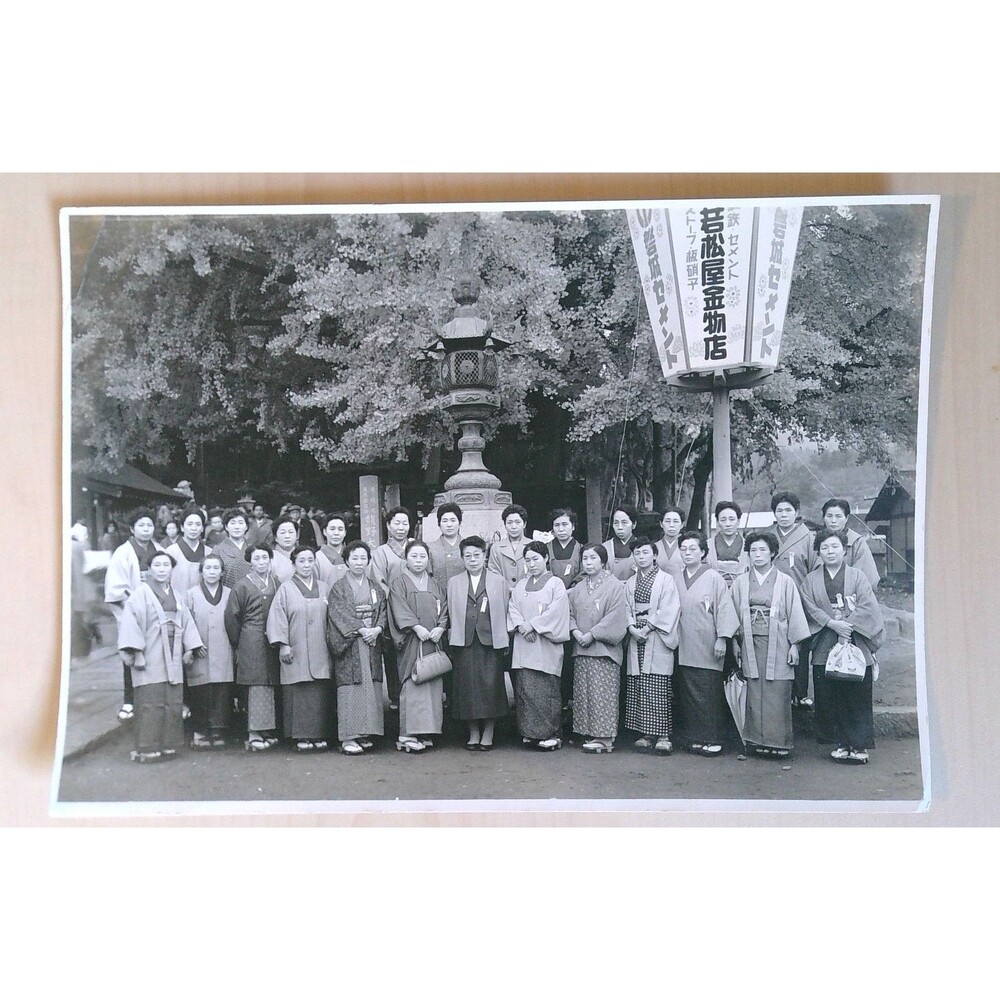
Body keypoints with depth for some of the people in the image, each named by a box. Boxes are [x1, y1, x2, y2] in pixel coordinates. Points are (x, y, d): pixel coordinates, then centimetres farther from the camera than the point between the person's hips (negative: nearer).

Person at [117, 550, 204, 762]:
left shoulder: (176, 595, 15)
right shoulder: (141, 593, -4)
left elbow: (186, 622, 15)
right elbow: (130, 620, -12)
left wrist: (189, 648, 7)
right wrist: (130, 651, -19)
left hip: (172, 659, 6)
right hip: (150, 660, -6)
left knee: (173, 703, 6)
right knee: (150, 704, -6)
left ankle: (167, 745, 13)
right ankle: (146, 749, -1)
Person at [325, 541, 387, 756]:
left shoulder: (376, 588, 15)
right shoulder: (339, 587, 2)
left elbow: (384, 612, 8)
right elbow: (340, 614, -9)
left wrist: (377, 629, -11)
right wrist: (361, 630, -16)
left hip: (372, 642, 5)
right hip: (349, 644, -5)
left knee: (371, 687, 2)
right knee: (350, 687, -8)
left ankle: (364, 734, 8)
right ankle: (348, 738, -6)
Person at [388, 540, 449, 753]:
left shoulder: (435, 585, 18)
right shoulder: (399, 582, 3)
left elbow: (444, 608, 12)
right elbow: (399, 609, -8)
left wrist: (440, 627, -6)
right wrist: (417, 627, -18)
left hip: (433, 640, 5)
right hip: (411, 642, -5)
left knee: (433, 685, 1)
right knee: (412, 685, -10)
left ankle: (426, 732, 7)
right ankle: (408, 735, -10)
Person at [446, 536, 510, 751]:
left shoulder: (498, 581, 9)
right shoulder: (453, 583, 12)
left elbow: (504, 612, 7)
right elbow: (451, 613, 10)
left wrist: (505, 639, 1)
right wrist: (455, 635, 1)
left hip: (491, 640, -1)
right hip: (464, 642, 1)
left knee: (491, 685, -3)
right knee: (467, 686, 1)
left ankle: (488, 733, 7)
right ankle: (473, 733, 11)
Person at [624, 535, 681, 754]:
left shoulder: (666, 579, 1)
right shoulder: (630, 583, 16)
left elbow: (669, 609, -7)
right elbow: (626, 608, 10)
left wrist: (648, 628, -12)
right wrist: (632, 627, -8)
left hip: (657, 638, -5)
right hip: (636, 638, 5)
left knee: (659, 688, -10)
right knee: (637, 687, 2)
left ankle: (663, 735, -7)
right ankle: (646, 733, 9)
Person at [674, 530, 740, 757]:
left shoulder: (713, 578, -4)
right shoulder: (677, 580, 10)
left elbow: (724, 608, -7)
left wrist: (722, 639, -12)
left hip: (707, 648, -5)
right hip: (685, 648, 5)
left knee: (709, 695, -2)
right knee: (689, 695, 6)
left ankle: (712, 740, 6)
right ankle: (695, 738, 15)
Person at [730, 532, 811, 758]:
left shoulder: (785, 582, 3)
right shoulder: (740, 582, 9)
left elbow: (795, 613, 2)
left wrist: (795, 644, -3)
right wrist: (735, 643, 5)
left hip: (777, 644, -2)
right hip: (751, 644, 2)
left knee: (777, 694, -3)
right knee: (755, 694, 1)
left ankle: (778, 741, 5)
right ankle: (759, 740, 8)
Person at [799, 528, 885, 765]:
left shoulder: (857, 576, 5)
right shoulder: (811, 580, 11)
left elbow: (867, 606, -4)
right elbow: (810, 608, 0)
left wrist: (847, 626, -13)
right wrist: (832, 623, -14)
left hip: (856, 646, -2)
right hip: (825, 648, 2)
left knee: (857, 698, -1)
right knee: (830, 699, 2)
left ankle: (860, 745, 6)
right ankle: (843, 743, 13)